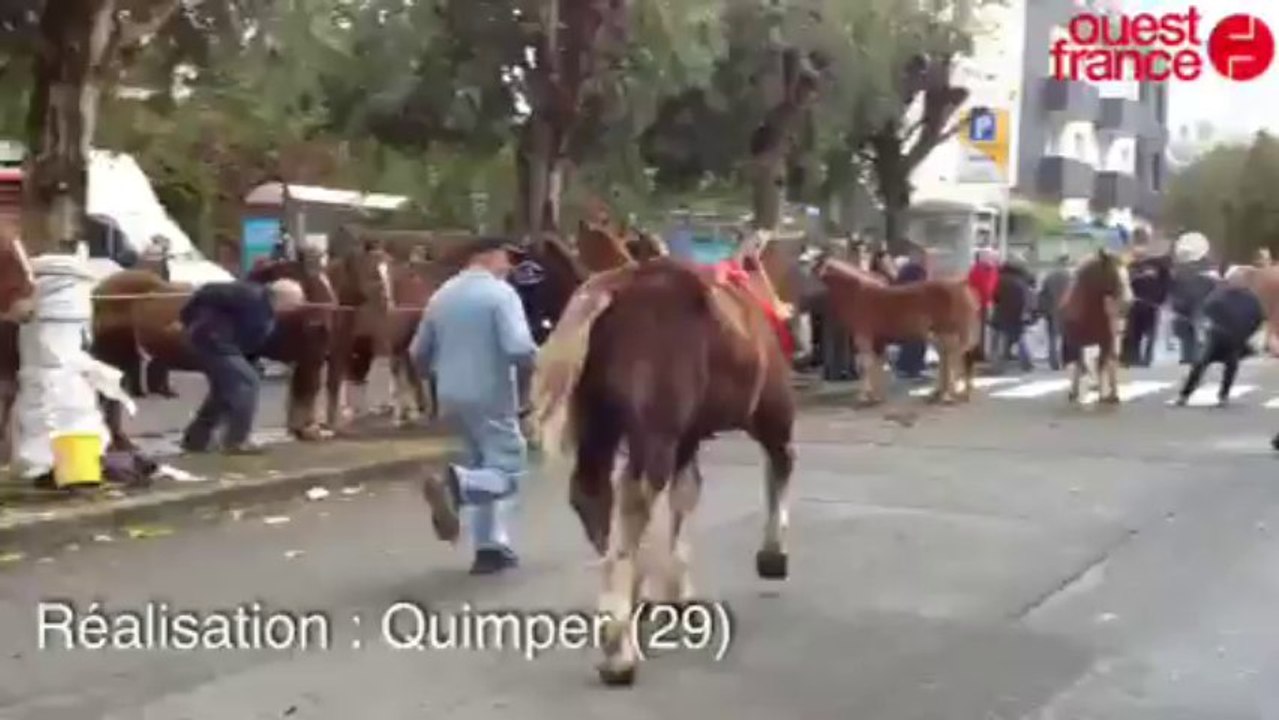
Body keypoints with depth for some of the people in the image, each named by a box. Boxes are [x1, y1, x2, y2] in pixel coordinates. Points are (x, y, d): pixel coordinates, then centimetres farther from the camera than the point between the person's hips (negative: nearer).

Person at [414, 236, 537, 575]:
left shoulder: (443, 294, 11)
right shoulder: (501, 293, -10)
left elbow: (420, 354, 16)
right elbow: (519, 349, -23)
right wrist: (540, 362, -3)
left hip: (452, 396, 7)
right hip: (490, 396, -7)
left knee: (486, 467, 19)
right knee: (508, 473, -2)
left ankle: (491, 547, 14)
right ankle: (455, 484, -29)